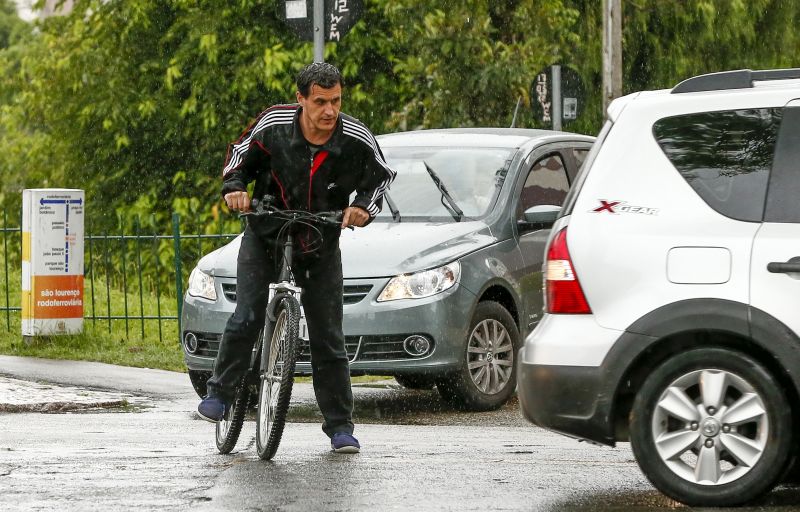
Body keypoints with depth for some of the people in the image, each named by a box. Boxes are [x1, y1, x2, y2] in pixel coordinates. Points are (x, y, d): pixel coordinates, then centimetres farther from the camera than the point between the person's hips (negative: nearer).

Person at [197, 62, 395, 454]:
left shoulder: (356, 139, -16)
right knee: (247, 317, -18)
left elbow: (381, 175, 4)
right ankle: (220, 392, 1)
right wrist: (234, 188, -17)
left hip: (321, 246, 1)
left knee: (328, 337, 2)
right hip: (265, 235, -1)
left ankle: (340, 426, 10)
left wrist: (364, 206, -14)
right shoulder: (274, 124, -17)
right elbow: (240, 155, 1)